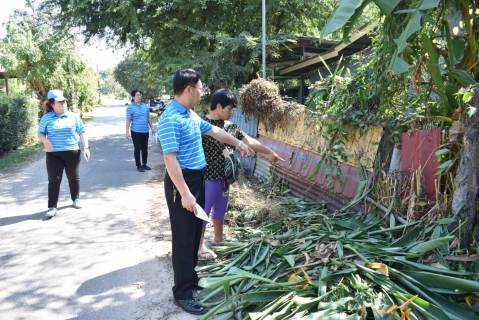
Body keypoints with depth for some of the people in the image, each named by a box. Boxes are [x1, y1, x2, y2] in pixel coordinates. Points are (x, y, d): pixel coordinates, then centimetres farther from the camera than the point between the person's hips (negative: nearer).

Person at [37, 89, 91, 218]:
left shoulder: (73, 116, 4)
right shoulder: (46, 118, 1)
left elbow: (81, 132, 5)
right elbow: (40, 133, 8)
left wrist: (86, 147, -5)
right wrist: (45, 140, -15)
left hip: (72, 152, 1)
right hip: (53, 154, -1)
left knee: (73, 177, 12)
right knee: (54, 179, -5)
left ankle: (76, 199, 33)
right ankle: (52, 207, -1)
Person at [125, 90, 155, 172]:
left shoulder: (145, 106, 9)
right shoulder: (130, 108, -6)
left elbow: (148, 118, 16)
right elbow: (128, 120, -8)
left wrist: (152, 127, 15)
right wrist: (127, 132, -13)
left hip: (145, 131, 5)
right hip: (136, 131, -5)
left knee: (145, 148, 11)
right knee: (137, 148, 1)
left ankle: (144, 164, 24)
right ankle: (138, 166, 10)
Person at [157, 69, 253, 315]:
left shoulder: (192, 115, 9)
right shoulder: (170, 119, -20)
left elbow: (214, 131, 24)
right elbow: (170, 159, -25)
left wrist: (238, 143, 32)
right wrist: (185, 193, -28)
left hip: (198, 178, 10)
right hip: (181, 182, -10)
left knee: (195, 232, 19)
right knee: (183, 237, -1)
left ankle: (191, 277, 36)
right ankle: (182, 293, 12)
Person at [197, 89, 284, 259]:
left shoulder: (230, 126, 6)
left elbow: (249, 141, 12)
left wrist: (270, 152, 13)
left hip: (224, 177, 8)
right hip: (207, 178, -8)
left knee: (220, 209, 22)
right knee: (203, 212, 5)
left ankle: (218, 239, 40)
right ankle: (200, 246, 20)